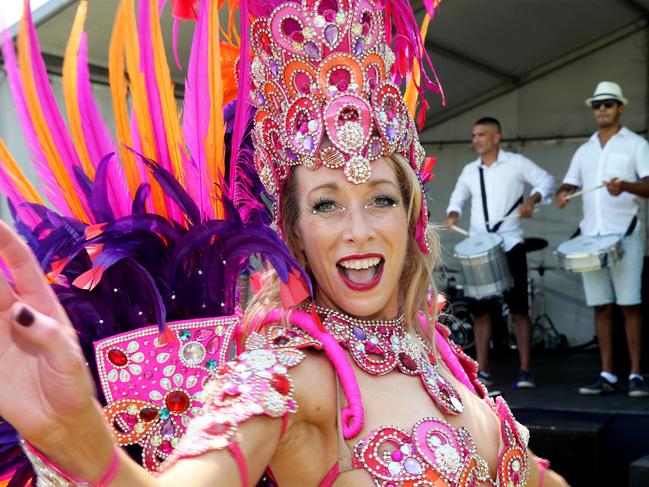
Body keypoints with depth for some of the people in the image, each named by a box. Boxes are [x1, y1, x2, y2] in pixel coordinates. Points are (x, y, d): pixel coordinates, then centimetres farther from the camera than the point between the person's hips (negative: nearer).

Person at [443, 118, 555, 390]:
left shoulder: (516, 163, 1)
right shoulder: (469, 170, 13)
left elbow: (546, 181, 1)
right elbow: (458, 196, 23)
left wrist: (531, 199, -18)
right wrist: (453, 213, 2)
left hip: (510, 245, -4)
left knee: (519, 309, -3)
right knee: (480, 310, 4)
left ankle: (525, 370, 2)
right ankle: (483, 371, 11)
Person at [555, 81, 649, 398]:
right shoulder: (584, 150, 18)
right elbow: (570, 183, 16)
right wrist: (562, 194, -7)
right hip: (590, 237, 4)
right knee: (601, 307, 5)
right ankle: (607, 375, 10)